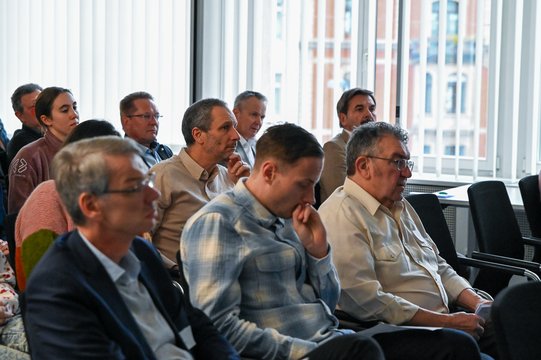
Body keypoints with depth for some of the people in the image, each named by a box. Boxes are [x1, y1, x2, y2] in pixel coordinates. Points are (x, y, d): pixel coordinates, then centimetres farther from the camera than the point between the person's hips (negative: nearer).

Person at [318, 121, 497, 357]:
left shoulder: (401, 207, 21)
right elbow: (367, 302, -20)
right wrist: (447, 322, -17)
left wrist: (477, 302, 7)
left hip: (445, 321, 9)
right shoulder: (341, 215, -11)